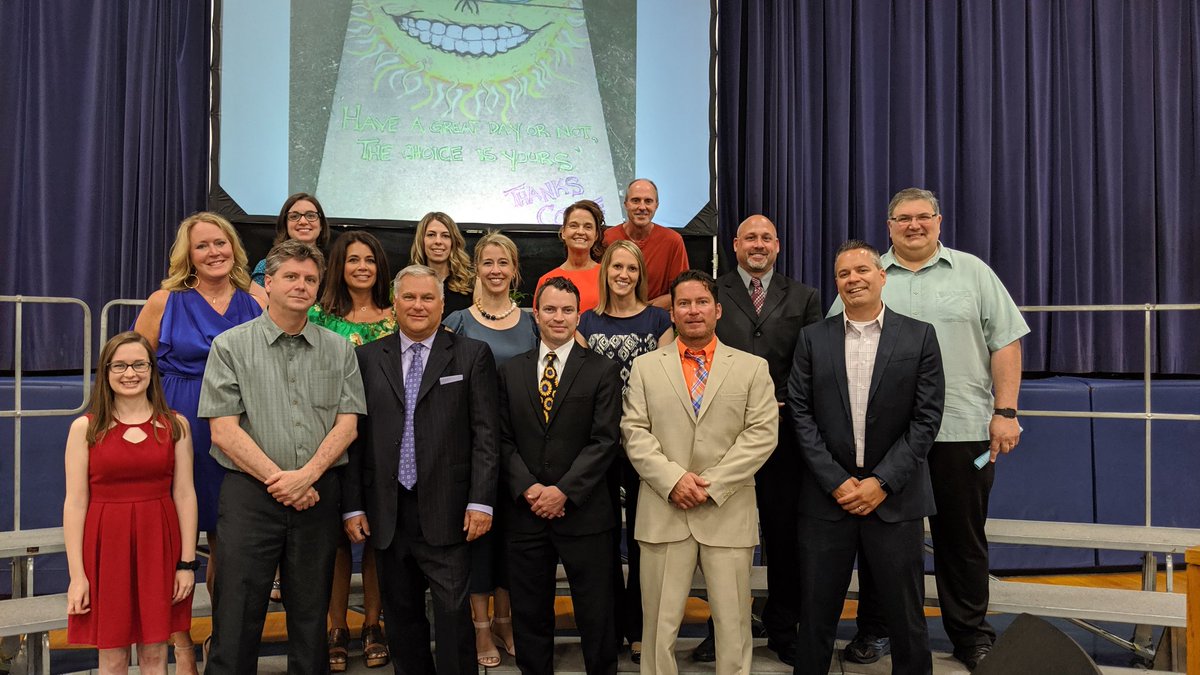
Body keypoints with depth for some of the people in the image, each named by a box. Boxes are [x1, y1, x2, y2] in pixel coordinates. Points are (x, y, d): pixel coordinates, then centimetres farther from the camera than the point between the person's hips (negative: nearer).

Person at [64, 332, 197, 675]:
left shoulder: (175, 425, 2)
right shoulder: (85, 428, -1)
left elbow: (184, 495, 1)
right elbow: (75, 503, -2)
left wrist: (187, 562, -2)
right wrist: (76, 574, -5)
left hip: (158, 542, 1)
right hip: (106, 544, -1)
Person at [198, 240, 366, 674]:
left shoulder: (339, 350, 9)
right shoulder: (231, 346, 2)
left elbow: (347, 424, 3)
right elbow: (223, 429, -5)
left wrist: (307, 475, -12)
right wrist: (279, 480, -10)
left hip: (318, 495, 2)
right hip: (250, 495, -2)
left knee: (311, 615, 10)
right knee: (237, 617, 1)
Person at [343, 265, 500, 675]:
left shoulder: (472, 355, 3)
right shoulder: (367, 358, 9)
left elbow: (485, 434, -2)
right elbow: (355, 436, 7)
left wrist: (481, 501, -9)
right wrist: (352, 506, 3)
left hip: (446, 510, -2)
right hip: (386, 513, 3)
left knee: (453, 613, -2)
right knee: (401, 617, 13)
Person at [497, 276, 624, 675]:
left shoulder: (603, 371, 0)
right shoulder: (511, 371, 9)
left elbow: (605, 440, -7)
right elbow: (505, 439, 5)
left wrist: (564, 490, -14)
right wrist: (528, 488, -9)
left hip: (583, 512, -2)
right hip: (526, 512, 3)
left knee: (596, 615, 6)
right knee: (529, 615, 12)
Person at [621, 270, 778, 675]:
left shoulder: (753, 368, 7)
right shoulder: (646, 367, 9)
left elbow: (762, 433, -2)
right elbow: (634, 432, 2)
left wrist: (712, 484, -11)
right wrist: (672, 479, -13)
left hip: (728, 514, 0)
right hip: (663, 513, 0)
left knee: (733, 623, 8)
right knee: (660, 623, 7)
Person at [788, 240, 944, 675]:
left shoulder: (919, 336, 2)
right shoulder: (814, 338, 5)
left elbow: (926, 418, -3)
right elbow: (801, 414, 0)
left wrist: (882, 483, -10)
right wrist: (835, 481, -8)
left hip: (894, 497, -1)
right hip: (826, 495, 1)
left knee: (905, 615, 8)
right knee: (816, 612, 9)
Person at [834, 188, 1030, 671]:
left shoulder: (972, 272, 7)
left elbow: (1006, 343, 4)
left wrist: (1006, 411, -4)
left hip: (963, 431, 0)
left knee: (963, 537, 9)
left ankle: (971, 636, 24)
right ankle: (874, 630, 23)